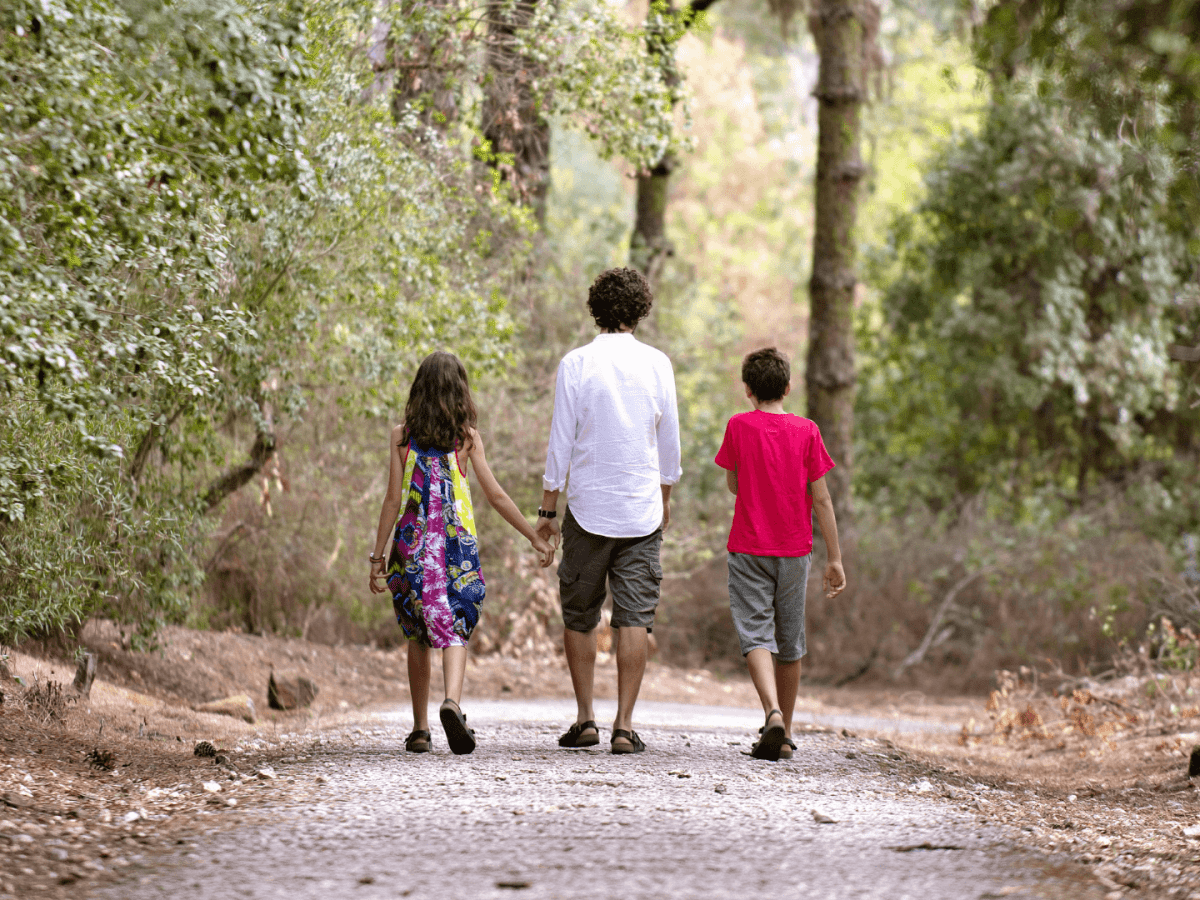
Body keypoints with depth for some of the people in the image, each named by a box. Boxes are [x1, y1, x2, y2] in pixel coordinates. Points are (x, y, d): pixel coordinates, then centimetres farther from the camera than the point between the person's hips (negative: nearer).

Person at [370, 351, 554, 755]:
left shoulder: (402, 434, 1)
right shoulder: (467, 436, 1)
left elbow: (394, 499, -1)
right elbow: (496, 495, 0)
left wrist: (378, 555, 4)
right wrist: (536, 537, 7)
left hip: (412, 540, 1)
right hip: (456, 540, -1)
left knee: (418, 634, 11)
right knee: (454, 628, 0)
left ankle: (420, 729, 12)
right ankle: (452, 701, -27)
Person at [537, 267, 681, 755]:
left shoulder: (576, 364, -5)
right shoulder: (657, 364, 1)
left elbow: (561, 443, -4)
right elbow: (670, 440, 9)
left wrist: (547, 509, 3)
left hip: (588, 508, -1)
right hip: (642, 511, 1)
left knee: (579, 616, 11)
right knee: (635, 617, 1)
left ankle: (585, 718, 11)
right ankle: (624, 724, -5)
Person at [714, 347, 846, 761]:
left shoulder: (739, 427, -4)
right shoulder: (806, 431, -2)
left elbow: (733, 484, 9)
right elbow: (821, 499, -3)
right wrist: (835, 558, 1)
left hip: (749, 549, -2)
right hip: (794, 552, 2)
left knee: (756, 636, -6)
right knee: (789, 645, 13)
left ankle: (773, 713, -31)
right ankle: (784, 734, 22)